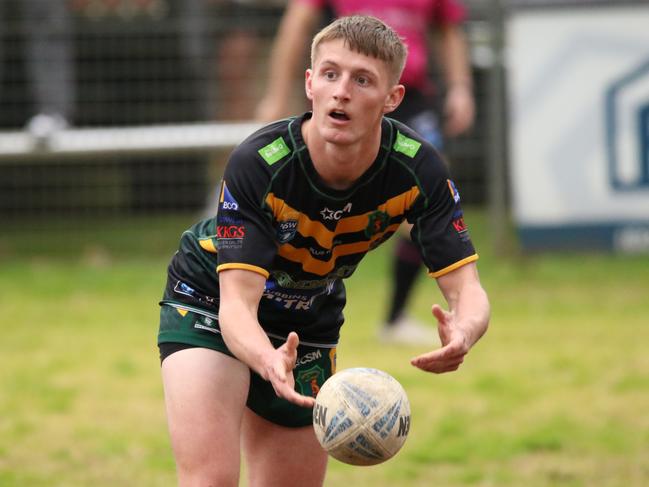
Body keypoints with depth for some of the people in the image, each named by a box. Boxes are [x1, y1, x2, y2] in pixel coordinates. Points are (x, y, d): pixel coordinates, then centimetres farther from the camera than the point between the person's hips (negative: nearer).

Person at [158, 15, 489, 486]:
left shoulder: (418, 170, -24)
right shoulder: (258, 164, -33)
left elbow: (467, 289, -24)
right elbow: (237, 303, -37)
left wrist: (462, 335, -50)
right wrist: (270, 362, -60)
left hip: (309, 326, 4)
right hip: (211, 302, -4)